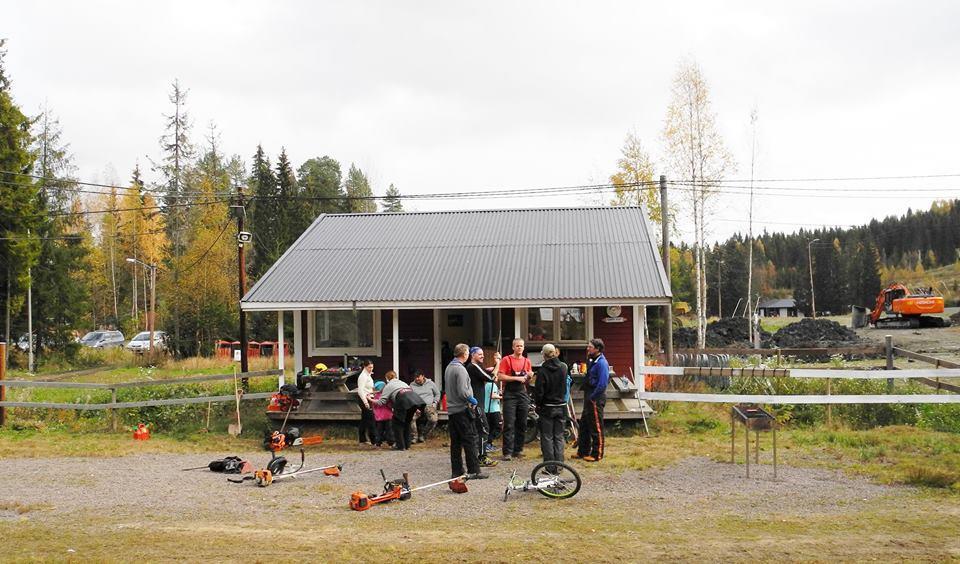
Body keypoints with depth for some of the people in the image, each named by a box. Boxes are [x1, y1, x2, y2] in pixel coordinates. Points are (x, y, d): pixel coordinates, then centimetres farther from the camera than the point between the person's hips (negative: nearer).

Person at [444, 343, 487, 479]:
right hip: (462, 410, -9)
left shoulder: (448, 367, 12)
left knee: (455, 442, 11)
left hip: (451, 410, 9)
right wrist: (473, 400, -6)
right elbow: (462, 392, -23)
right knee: (470, 440, -5)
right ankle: (473, 471, -4)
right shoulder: (460, 369, -17)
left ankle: (456, 471, 14)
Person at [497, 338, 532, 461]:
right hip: (510, 394, -5)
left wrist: (529, 376, -3)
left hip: (523, 394, 5)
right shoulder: (507, 360, -2)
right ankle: (507, 452, -6)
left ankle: (518, 450, 16)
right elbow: (500, 377, -10)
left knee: (522, 424, 7)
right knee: (509, 424, -7)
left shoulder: (527, 361, 12)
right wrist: (517, 378, -15)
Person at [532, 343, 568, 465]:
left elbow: (539, 391, -11)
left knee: (547, 437, 4)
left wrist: (537, 404, 3)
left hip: (547, 408, -3)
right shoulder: (563, 367, -3)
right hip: (561, 406, 4)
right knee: (559, 437, 10)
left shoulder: (542, 370, -15)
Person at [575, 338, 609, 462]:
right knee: (584, 425, 16)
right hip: (589, 398, 10)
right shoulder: (592, 361, 14)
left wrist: (592, 397, -17)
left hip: (596, 399, -10)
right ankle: (583, 452, 26)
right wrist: (587, 396, 12)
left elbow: (602, 384, -23)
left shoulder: (601, 363, -17)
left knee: (596, 428, -2)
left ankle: (597, 455, 6)